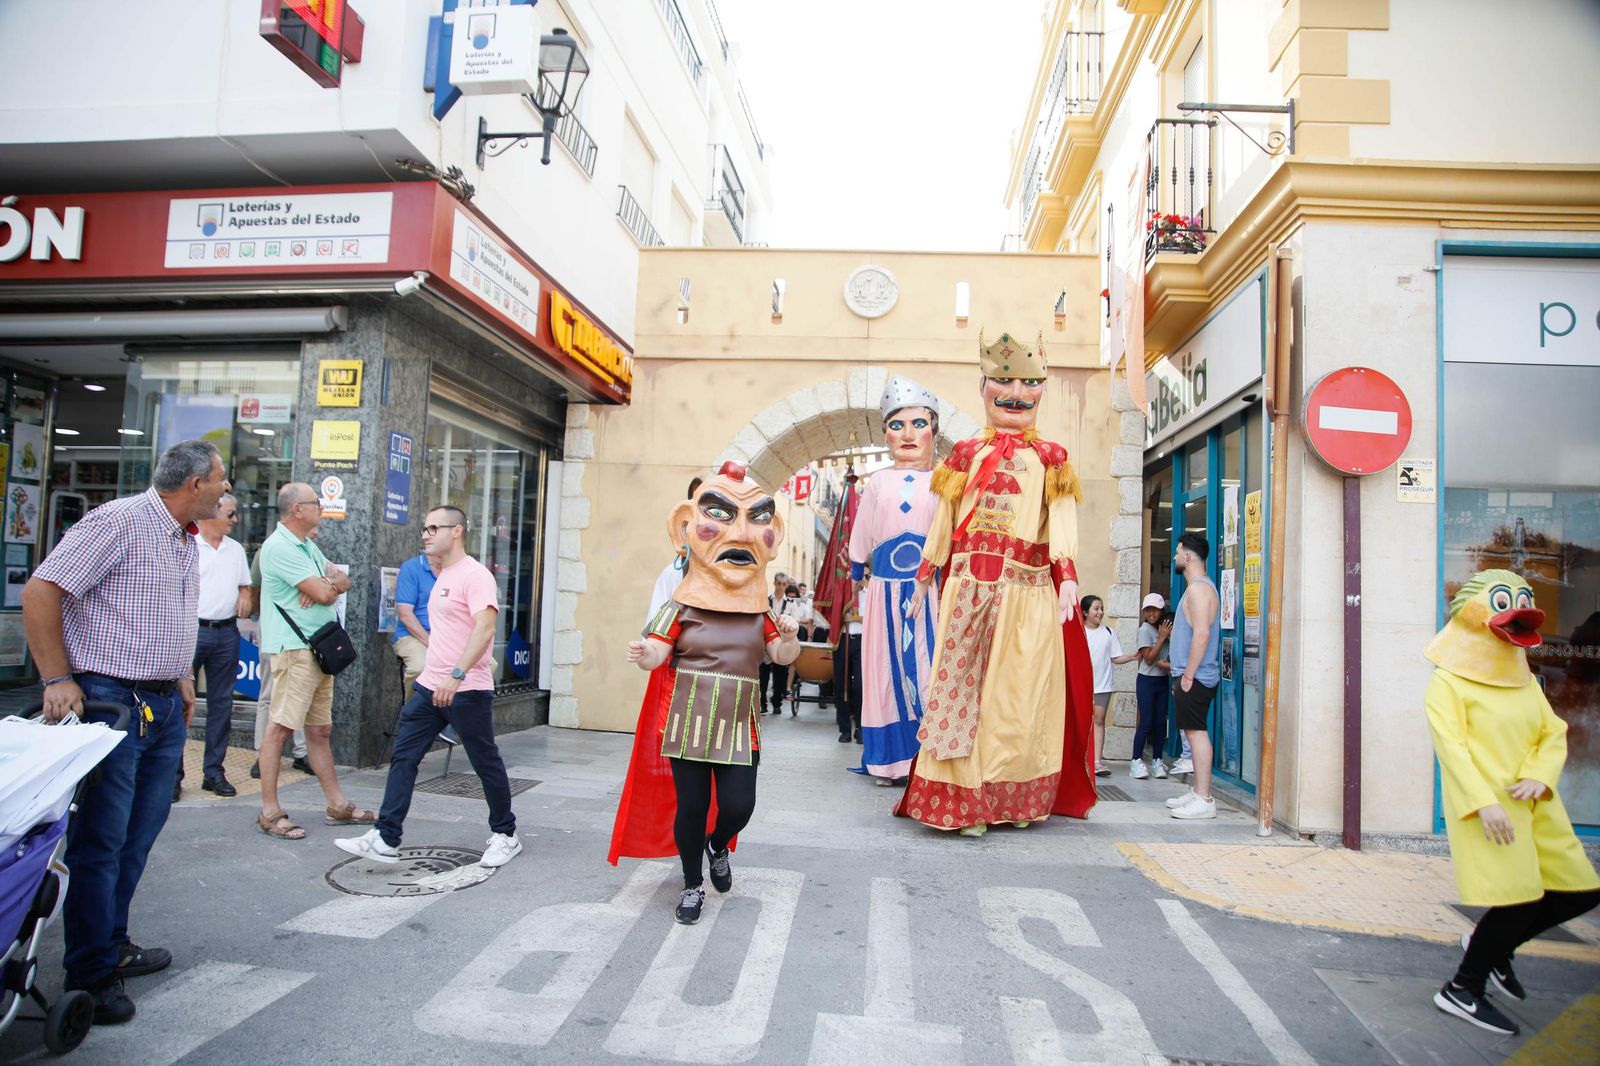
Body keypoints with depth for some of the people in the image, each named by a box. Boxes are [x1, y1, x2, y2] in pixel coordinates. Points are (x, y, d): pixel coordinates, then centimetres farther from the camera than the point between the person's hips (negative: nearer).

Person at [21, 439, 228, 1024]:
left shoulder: (188, 541, 14)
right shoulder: (120, 521, -13)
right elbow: (40, 591, -16)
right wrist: (57, 679, -17)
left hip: (165, 706, 9)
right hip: (110, 701, -9)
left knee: (138, 838, 15)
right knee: (100, 840, -1)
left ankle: (112, 944, 29)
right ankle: (91, 974, 10)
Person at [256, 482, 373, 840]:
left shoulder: (308, 546, 19)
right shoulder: (279, 546, -12)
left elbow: (343, 581, 15)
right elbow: (322, 593, -17)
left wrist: (327, 584, -8)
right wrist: (329, 586, 6)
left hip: (320, 649, 10)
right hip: (294, 647, -10)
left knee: (320, 729, 13)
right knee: (281, 726, -7)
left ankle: (338, 805, 18)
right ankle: (269, 812, 0)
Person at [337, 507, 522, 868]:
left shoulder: (475, 575, -15)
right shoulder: (442, 577, 16)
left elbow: (484, 629, -25)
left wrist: (457, 675, -31)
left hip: (466, 690, -9)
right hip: (430, 686, 9)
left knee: (486, 764, 4)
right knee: (403, 757, 4)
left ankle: (505, 835, 19)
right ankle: (386, 839, 9)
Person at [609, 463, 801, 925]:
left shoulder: (759, 611, 6)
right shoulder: (682, 606, -5)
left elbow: (782, 656, 4)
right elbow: (656, 653, -9)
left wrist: (789, 637, -19)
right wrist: (642, 654, -32)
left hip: (739, 724, 2)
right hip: (688, 720, -2)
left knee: (739, 804, -2)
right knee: (691, 805, 4)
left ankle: (718, 847, 34)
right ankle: (693, 884, 26)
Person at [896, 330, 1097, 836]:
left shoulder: (1049, 457, 9)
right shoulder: (968, 453, 12)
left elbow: (1062, 520, 1)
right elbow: (944, 518, 12)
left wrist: (1066, 577, -12)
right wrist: (925, 574, 10)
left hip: (1028, 590, -1)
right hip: (969, 585, 1)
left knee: (1020, 690, 3)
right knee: (965, 683, 0)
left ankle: (1018, 799, 14)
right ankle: (966, 801, 6)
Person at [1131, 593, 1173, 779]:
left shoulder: (1165, 628, 8)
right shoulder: (1145, 629, -8)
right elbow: (1149, 659, -14)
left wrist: (1165, 663, -14)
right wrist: (1162, 637, -15)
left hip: (1163, 680, 5)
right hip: (1147, 680, -5)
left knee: (1160, 722, 5)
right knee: (1146, 722, -7)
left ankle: (1157, 761, 12)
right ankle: (1136, 761, -1)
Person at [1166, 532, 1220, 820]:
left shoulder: (1198, 588, -14)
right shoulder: (1197, 587, 20)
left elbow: (1202, 633, -23)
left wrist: (1188, 674, -21)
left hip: (1196, 677, -11)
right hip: (1193, 676, 11)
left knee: (1196, 732, -9)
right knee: (1194, 732, 13)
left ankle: (1203, 800, -8)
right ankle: (1198, 792, 20)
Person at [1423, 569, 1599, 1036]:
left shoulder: (1526, 682, 16)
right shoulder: (1448, 682, -7)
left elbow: (1554, 733, 9)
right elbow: (1451, 746, -14)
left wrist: (1540, 776, -10)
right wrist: (1484, 802, -23)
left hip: (1535, 804, 8)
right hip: (1483, 807, -8)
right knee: (1518, 899, -11)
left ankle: (1492, 943, 28)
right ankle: (1462, 990, 8)